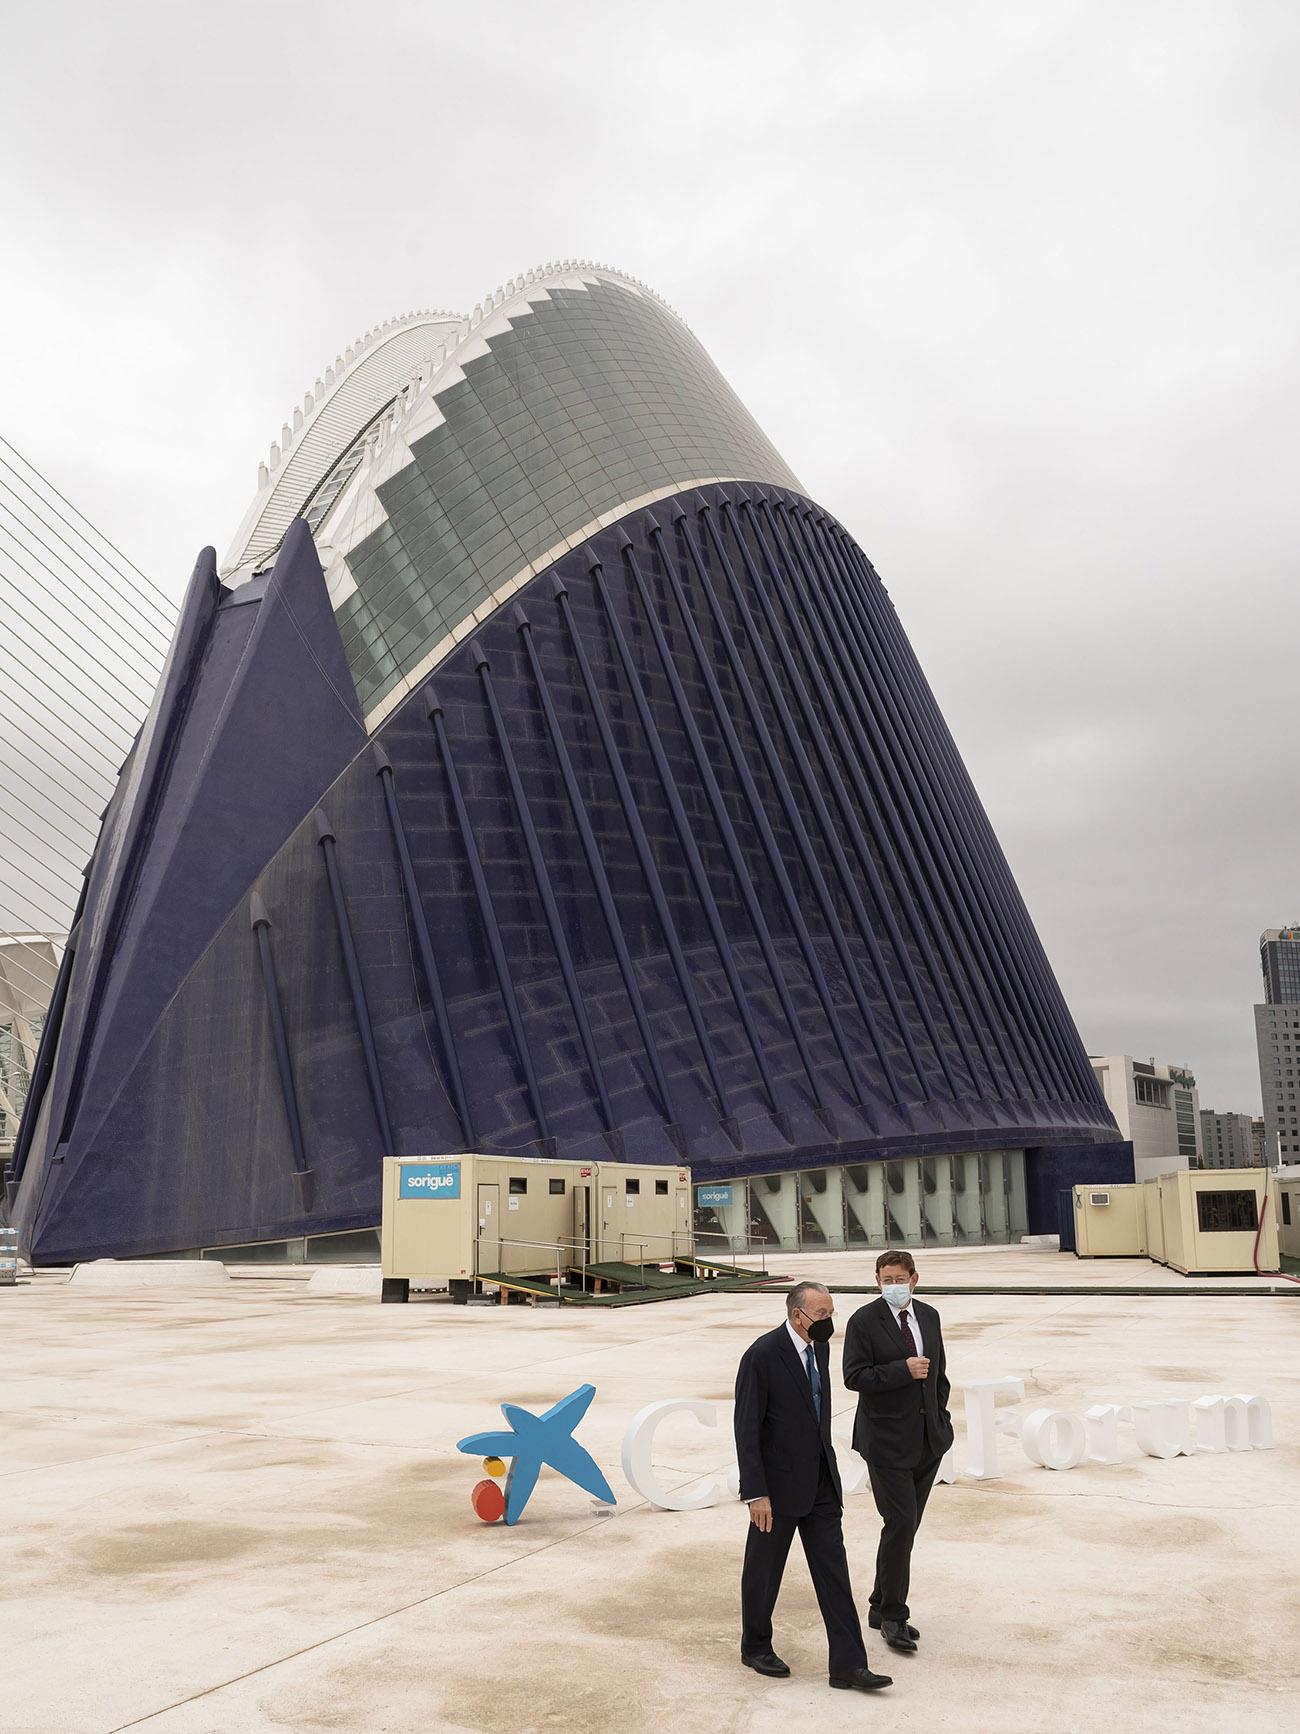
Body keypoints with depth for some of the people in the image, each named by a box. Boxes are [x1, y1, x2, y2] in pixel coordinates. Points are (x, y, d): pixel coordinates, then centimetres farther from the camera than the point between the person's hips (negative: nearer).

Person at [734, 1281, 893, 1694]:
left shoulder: (819, 1348, 4)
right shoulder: (762, 1355, -20)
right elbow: (746, 1428, -19)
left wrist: (832, 1475, 17)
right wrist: (755, 1493, -21)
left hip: (819, 1483, 7)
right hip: (779, 1483, -6)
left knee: (834, 1572, 4)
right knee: (764, 1571, 11)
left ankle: (848, 1666, 8)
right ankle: (755, 1647, 31)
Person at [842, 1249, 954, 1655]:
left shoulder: (929, 1316, 9)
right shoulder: (864, 1321, -9)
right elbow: (854, 1376, -15)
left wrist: (941, 1415, 12)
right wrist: (903, 1370, -22)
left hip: (928, 1439, 6)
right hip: (887, 1440, -6)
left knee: (907, 1525, 11)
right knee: (900, 1523, -10)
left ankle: (882, 1607, 24)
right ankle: (892, 1616, 4)